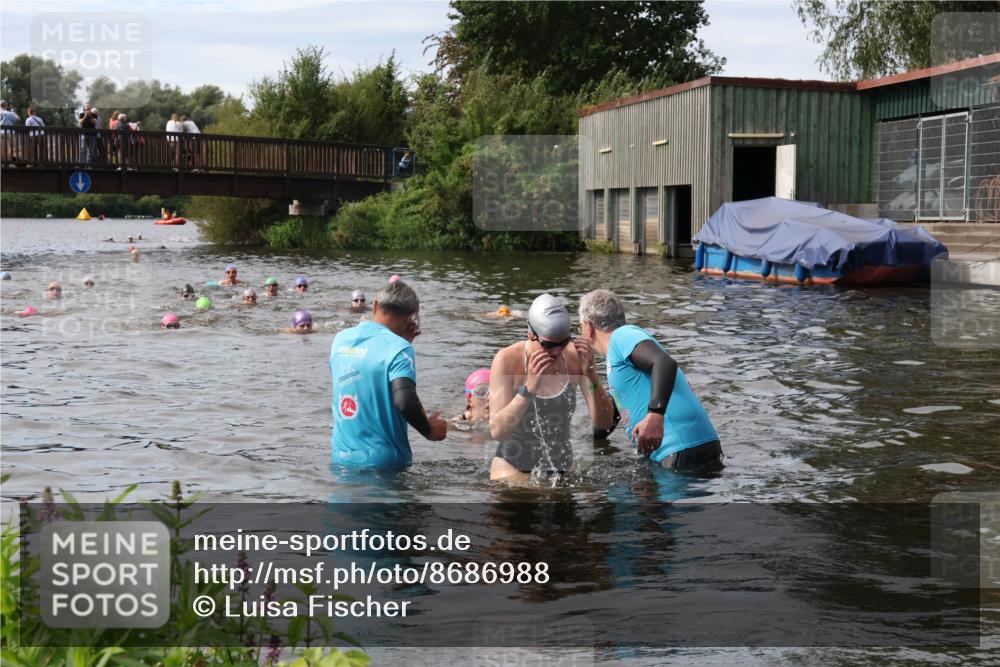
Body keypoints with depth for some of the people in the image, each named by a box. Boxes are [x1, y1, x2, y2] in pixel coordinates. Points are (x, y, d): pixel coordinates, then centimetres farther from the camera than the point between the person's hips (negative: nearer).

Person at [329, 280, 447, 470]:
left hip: (341, 456, 6)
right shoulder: (399, 348, -15)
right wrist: (429, 430, -9)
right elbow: (405, 401, -27)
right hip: (381, 461, -6)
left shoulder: (341, 339, 5)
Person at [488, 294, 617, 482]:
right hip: (513, 468, -3)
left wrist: (590, 373, -18)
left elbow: (604, 424, -6)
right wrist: (529, 388, -29)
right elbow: (497, 431, -19)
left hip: (562, 467, 3)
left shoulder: (575, 358, -5)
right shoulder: (507, 360, -12)